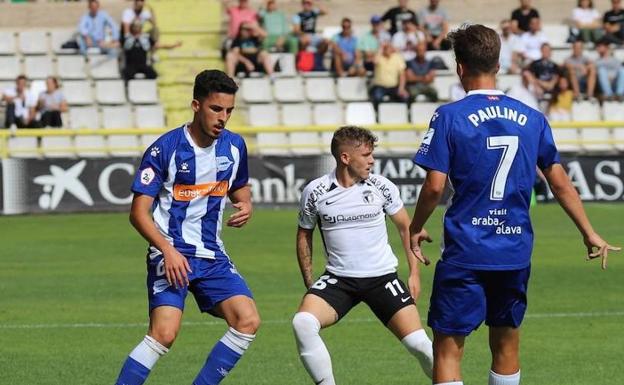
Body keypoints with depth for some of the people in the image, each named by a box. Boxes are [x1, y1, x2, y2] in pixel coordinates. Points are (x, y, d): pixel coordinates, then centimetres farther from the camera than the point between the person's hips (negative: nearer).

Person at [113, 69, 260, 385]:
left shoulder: (234, 145, 5)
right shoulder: (165, 148, -11)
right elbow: (139, 211, -11)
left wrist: (245, 205, 1)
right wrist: (168, 250, -24)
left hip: (212, 255, 6)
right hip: (171, 255, -6)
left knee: (248, 321, -10)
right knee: (165, 333, -22)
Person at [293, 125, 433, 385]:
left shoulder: (382, 187, -3)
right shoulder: (315, 192, -4)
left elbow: (406, 227, 10)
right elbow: (304, 235, 10)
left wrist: (414, 273, 5)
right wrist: (309, 283, 6)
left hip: (382, 276, 0)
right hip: (338, 279, 0)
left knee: (418, 343, -11)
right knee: (302, 322, -27)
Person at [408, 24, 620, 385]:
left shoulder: (449, 117, -7)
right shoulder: (532, 119, 5)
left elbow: (435, 186, -11)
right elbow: (560, 183, 9)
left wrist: (416, 229, 6)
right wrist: (590, 234, 19)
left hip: (465, 253, -4)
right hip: (515, 254, 4)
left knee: (448, 349, -2)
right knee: (506, 347, 16)